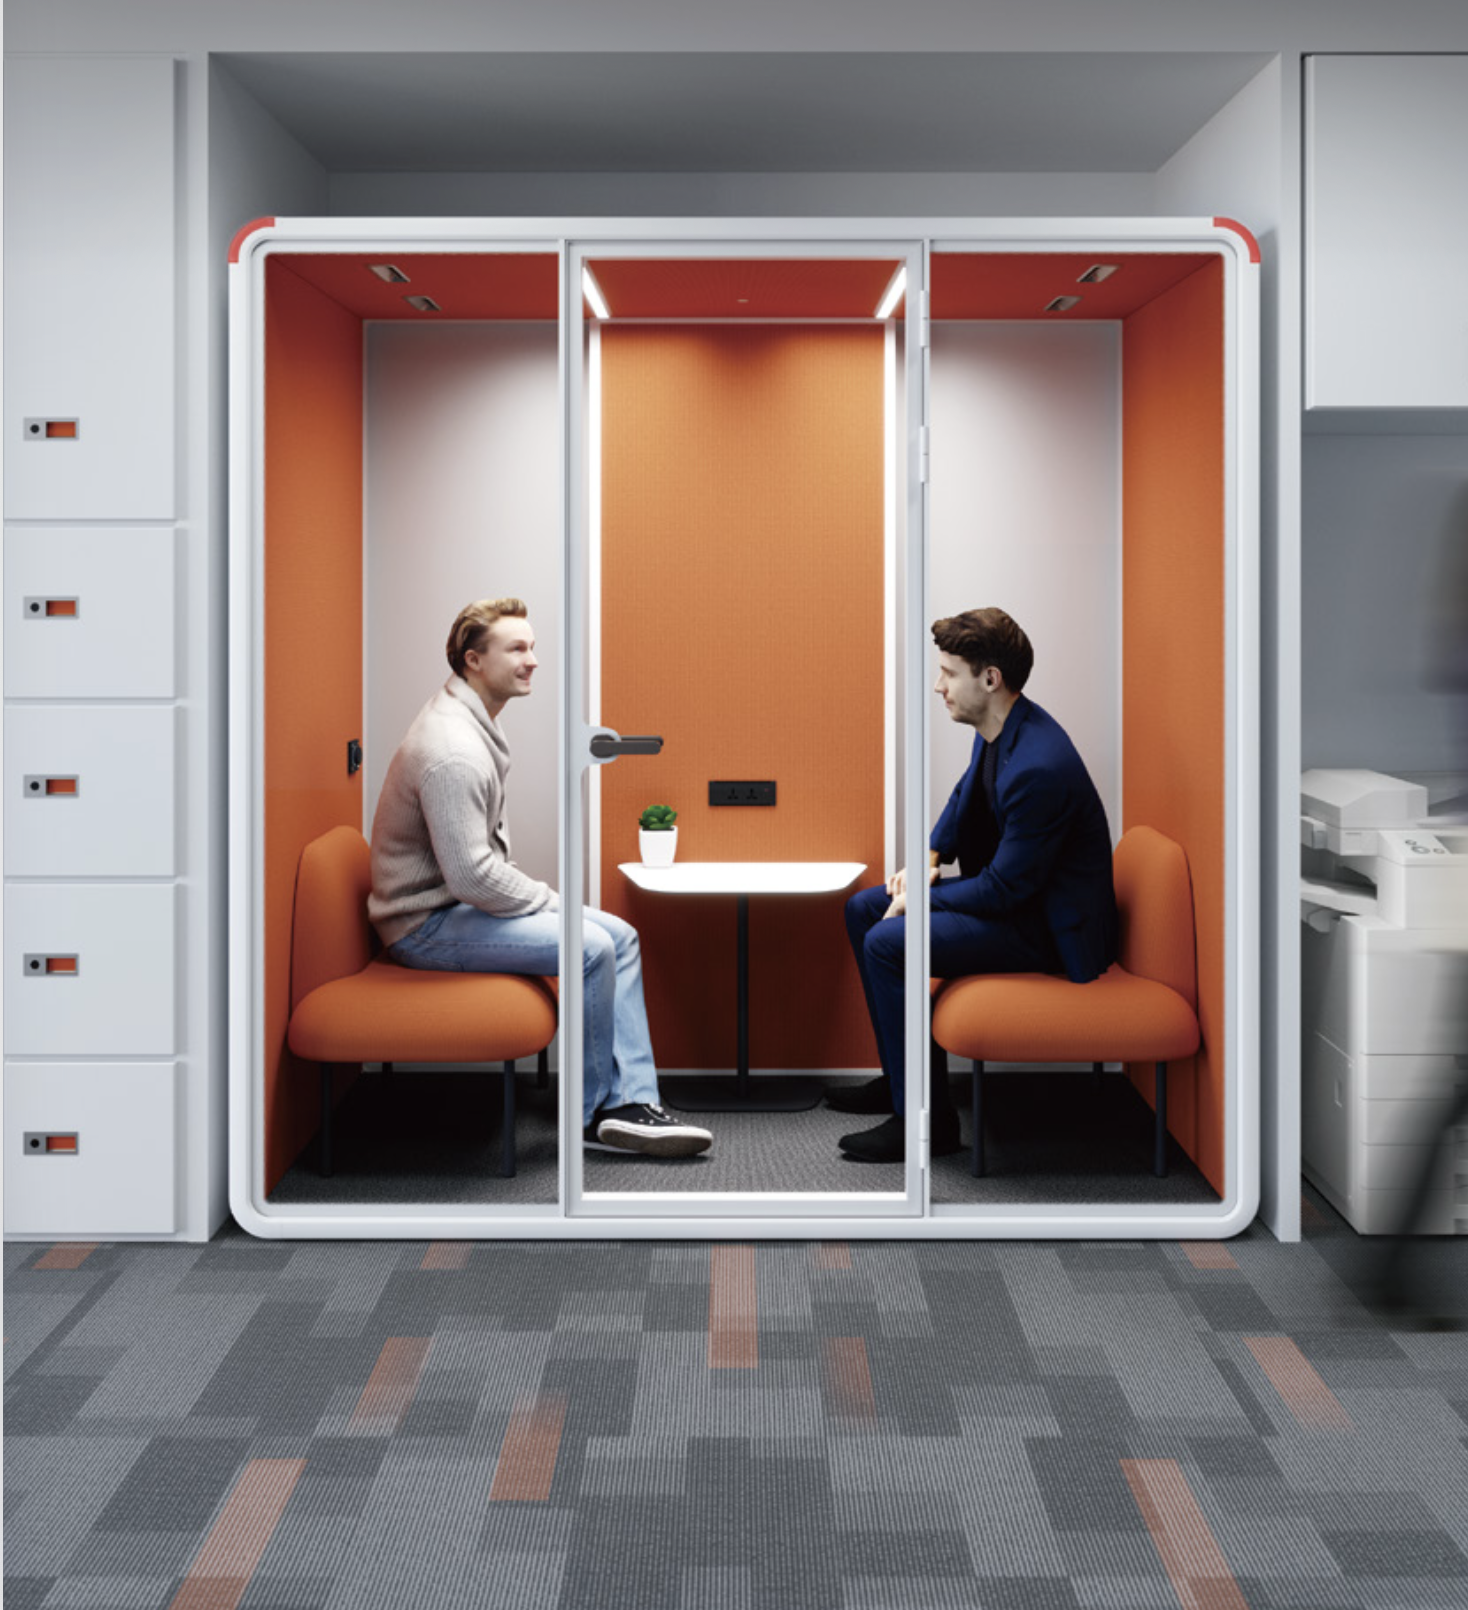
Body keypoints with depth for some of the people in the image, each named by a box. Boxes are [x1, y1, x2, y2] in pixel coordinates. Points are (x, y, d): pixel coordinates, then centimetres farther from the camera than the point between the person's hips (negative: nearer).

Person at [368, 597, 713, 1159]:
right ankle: (590, 1115, -4)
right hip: (427, 926, -11)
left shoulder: (476, 721, 10)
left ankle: (632, 1102, 1)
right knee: (591, 947, -22)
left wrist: (537, 896, 9)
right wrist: (549, 902, -14)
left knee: (621, 936, 5)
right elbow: (471, 876, -28)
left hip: (463, 900, 11)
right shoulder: (453, 749, -25)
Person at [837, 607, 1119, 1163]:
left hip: (1048, 925, -11)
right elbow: (965, 795, 22)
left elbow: (1003, 889, -25)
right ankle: (901, 1075, 20)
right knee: (864, 908, 11)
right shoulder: (997, 730, 0)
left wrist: (919, 900, -14)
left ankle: (926, 1119, -10)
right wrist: (930, 855, 6)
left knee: (887, 944, -22)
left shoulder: (1038, 768, -31)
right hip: (1010, 885, 11)